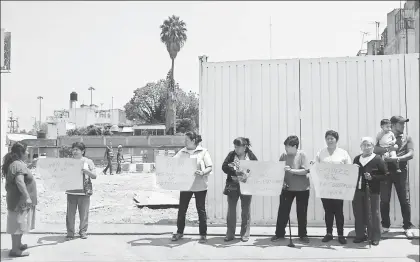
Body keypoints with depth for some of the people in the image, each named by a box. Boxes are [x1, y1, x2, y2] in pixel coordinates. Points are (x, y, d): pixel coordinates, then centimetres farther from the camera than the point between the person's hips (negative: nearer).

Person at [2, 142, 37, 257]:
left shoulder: (13, 163, 13)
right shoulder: (18, 165, -20)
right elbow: (19, 182, -33)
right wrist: (27, 197, -35)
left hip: (19, 199, 10)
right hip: (20, 200, -10)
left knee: (19, 224, 20)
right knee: (18, 224, -3)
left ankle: (18, 244, 33)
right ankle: (15, 249, 3)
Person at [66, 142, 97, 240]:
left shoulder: (88, 161, 5)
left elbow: (94, 176, -1)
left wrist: (86, 171, -17)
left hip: (84, 191, -2)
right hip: (71, 191, 2)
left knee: (84, 213, 3)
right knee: (70, 213, 1)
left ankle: (83, 231, 17)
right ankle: (70, 232, 11)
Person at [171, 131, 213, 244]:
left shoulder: (203, 152, -3)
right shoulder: (182, 152, 7)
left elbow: (210, 167, -6)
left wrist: (202, 173, -23)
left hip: (200, 185, -3)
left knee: (201, 209, 5)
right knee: (182, 209, 8)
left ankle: (203, 234, 16)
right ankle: (179, 232, 24)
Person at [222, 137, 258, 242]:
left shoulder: (251, 156, 0)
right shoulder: (231, 155, 3)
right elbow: (224, 167, -8)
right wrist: (235, 172, -23)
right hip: (232, 186, 1)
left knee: (246, 210, 5)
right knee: (231, 210, 4)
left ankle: (245, 234, 16)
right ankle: (230, 234, 13)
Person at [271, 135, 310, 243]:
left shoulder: (302, 155, -8)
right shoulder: (283, 156, 1)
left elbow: (305, 171, -16)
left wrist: (291, 170, -24)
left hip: (302, 189, -3)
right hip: (287, 187, 3)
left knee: (302, 213, 7)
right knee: (283, 211, 4)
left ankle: (303, 234, 21)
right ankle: (279, 233, 17)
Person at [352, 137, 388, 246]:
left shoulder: (378, 160, -4)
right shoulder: (357, 159, 11)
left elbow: (385, 175, -6)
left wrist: (372, 177, -18)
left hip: (372, 191, -5)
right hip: (358, 190, 5)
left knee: (374, 213, 2)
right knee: (358, 213, 9)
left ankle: (375, 237, 12)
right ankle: (360, 235, 21)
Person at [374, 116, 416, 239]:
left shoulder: (407, 138, 9)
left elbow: (411, 154, -4)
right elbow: (375, 150, -8)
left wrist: (396, 159, -19)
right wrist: (388, 149, -24)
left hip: (401, 172, 0)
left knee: (405, 200, -1)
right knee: (384, 200, 2)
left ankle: (408, 227, 8)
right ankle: (385, 225, 14)